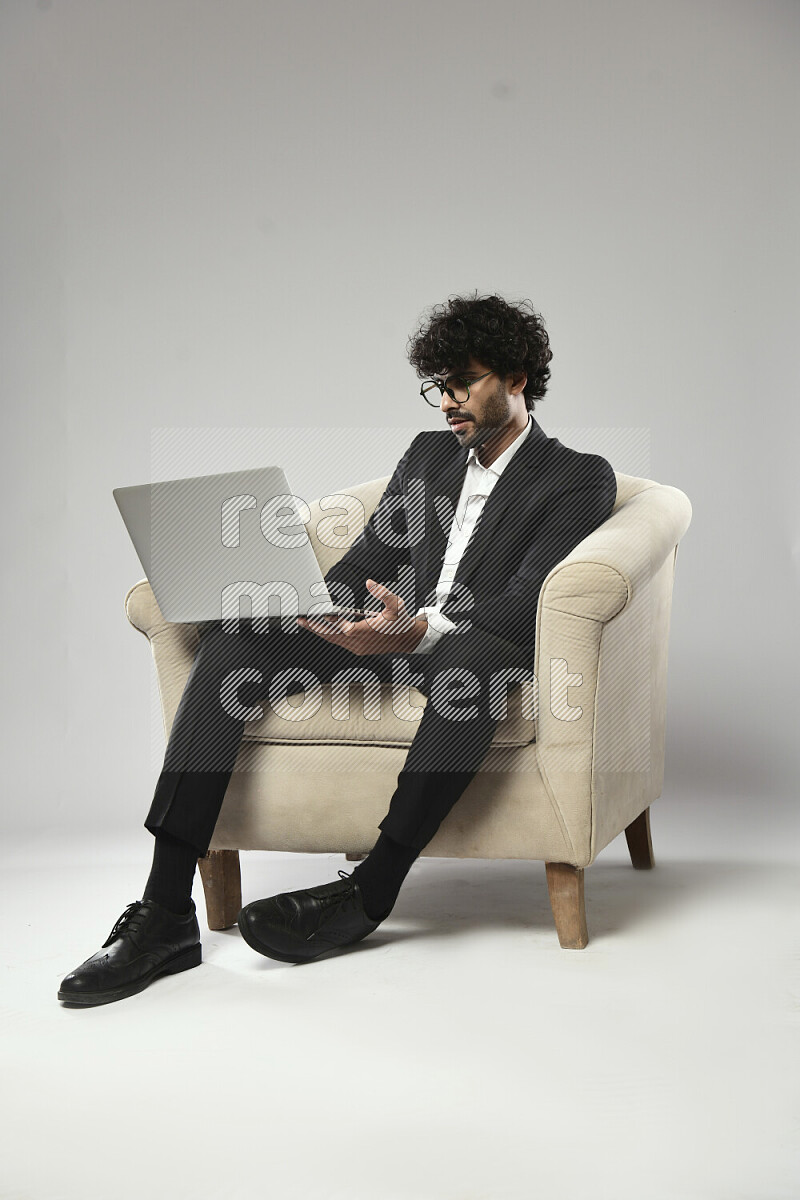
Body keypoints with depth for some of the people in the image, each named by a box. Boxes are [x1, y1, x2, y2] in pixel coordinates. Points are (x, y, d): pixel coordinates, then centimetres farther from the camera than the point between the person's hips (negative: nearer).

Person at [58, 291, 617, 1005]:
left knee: (479, 662, -42)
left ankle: (369, 894, -33)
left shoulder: (580, 478, 2)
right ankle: (166, 909, -27)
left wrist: (420, 629, -32)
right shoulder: (429, 453, 23)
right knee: (234, 637, -18)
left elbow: (526, 607, -13)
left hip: (474, 649, -5)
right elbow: (365, 562, 17)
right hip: (390, 635, 6)